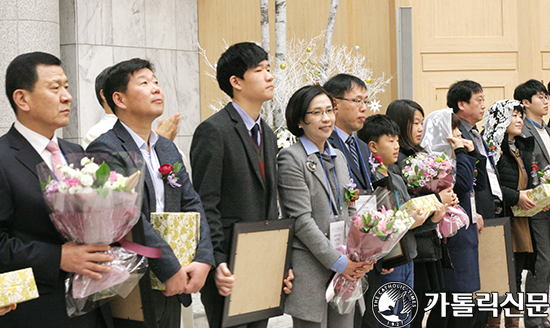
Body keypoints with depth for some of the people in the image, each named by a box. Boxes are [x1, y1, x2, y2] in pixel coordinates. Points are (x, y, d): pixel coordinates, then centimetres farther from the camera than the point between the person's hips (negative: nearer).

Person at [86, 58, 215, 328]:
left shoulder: (168, 148, 15)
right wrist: (171, 269, -21)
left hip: (171, 290, 7)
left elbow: (192, 206, 9)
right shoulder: (105, 150, -11)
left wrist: (203, 260, -7)